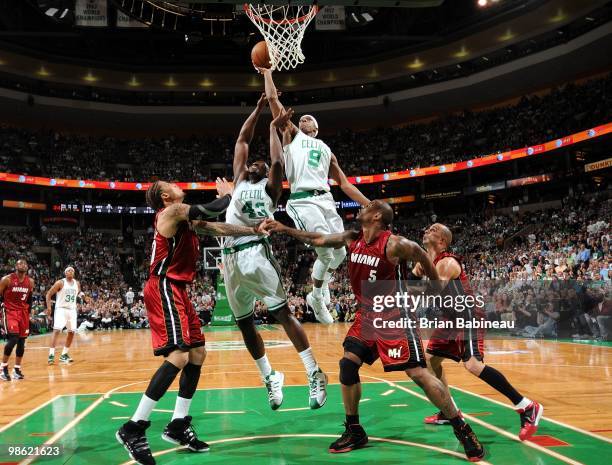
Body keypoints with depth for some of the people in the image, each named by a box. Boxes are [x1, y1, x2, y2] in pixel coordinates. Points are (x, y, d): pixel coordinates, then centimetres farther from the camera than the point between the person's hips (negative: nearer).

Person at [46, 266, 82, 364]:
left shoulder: (77, 283, 5)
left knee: (72, 332, 7)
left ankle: (64, 354, 18)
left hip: (72, 310, 6)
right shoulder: (60, 283, -10)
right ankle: (51, 355, -17)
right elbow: (49, 294, -6)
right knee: (57, 330, -17)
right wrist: (49, 307, -17)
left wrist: (81, 294, -1)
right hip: (61, 309, -6)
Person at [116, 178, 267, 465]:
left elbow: (219, 228, 21)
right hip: (164, 289, -10)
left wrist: (254, 231, 13)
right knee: (178, 356, -20)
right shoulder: (174, 210, -8)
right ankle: (133, 428, -15)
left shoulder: (186, 217, 20)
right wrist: (227, 194, 2)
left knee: (197, 353, 11)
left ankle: (178, 425, 18)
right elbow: (213, 210, -18)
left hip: (176, 290, 10)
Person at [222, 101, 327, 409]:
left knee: (282, 313, -10)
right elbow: (242, 139, 22)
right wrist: (259, 108, 21)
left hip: (256, 252, -6)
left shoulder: (269, 187, 10)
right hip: (231, 256, 6)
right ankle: (269, 378, 21)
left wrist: (274, 128, 4)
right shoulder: (239, 181, 23)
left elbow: (278, 162, -9)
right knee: (244, 323, 9)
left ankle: (315, 374, -5)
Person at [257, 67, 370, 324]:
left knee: (340, 252, 3)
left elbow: (345, 184, 25)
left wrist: (370, 205, 18)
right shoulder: (292, 135, 18)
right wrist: (268, 73, 18)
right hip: (304, 201, -5)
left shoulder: (326, 149, 29)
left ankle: (321, 287, 31)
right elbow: (273, 99, 11)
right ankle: (317, 298, 10)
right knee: (326, 254, -13)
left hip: (326, 200, 5)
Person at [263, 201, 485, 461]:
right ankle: (354, 431, 15)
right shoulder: (351, 240, 0)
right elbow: (318, 240, 10)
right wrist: (285, 230, 7)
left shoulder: (394, 245, -20)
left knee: (418, 374, -11)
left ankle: (462, 430, 3)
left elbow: (425, 261, -9)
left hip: (396, 318, -7)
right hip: (367, 317, 7)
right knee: (347, 364, 0)